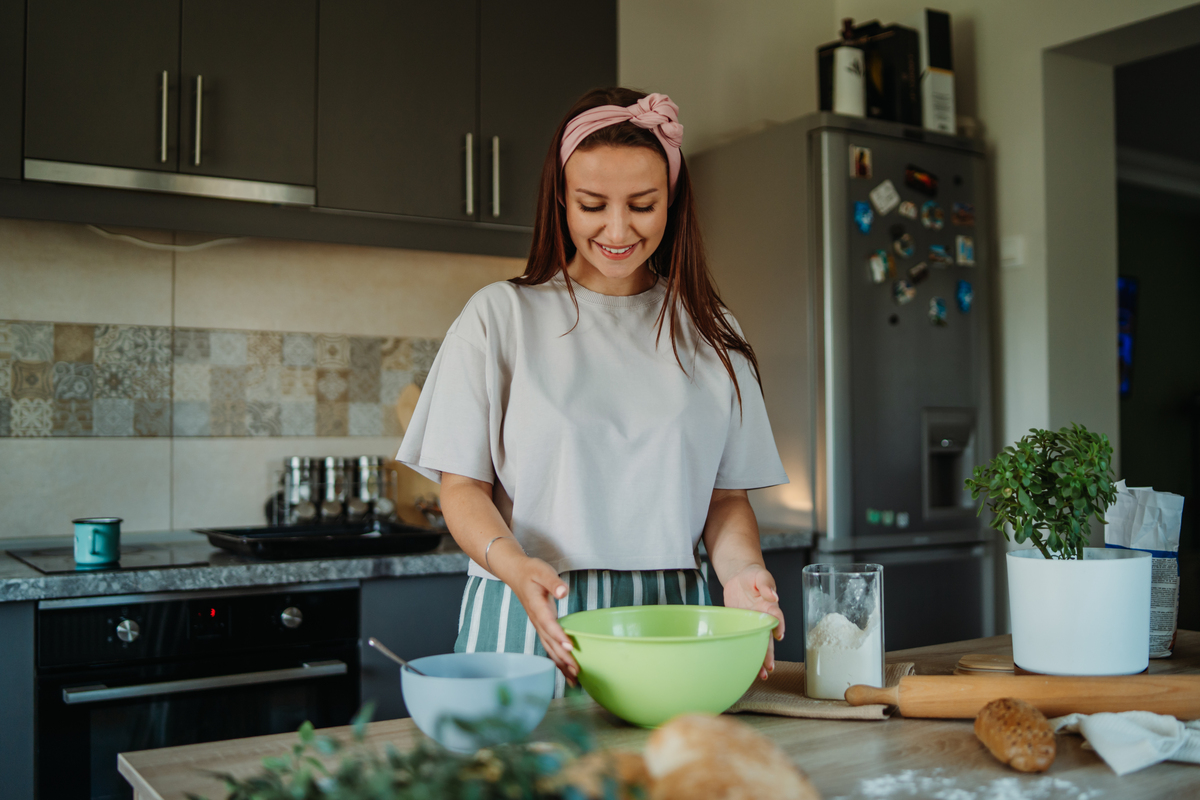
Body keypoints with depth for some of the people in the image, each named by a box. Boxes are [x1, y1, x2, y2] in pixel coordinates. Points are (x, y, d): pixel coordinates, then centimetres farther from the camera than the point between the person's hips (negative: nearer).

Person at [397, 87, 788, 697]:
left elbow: (727, 494, 11)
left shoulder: (709, 332, 12)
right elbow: (462, 486, 0)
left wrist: (741, 570, -10)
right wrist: (511, 561, -20)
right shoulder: (500, 316, 4)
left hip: (668, 619, 2)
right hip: (527, 624, -2)